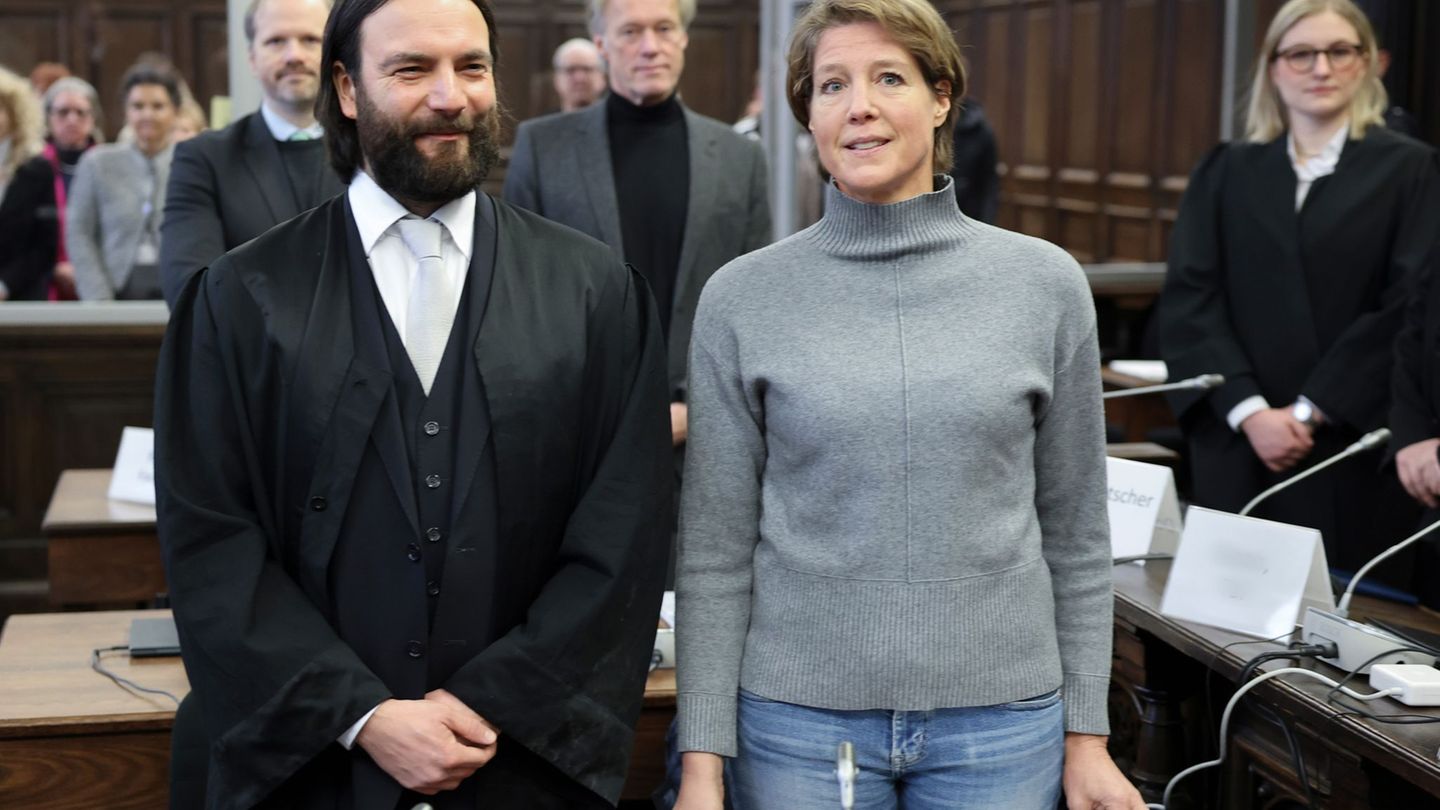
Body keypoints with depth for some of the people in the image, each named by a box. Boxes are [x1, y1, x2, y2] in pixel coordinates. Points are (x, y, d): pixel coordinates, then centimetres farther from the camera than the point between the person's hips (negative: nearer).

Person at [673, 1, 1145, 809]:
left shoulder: (1045, 282, -1)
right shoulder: (741, 298, -3)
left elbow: (1075, 534, 5)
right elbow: (716, 550, 0)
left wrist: (1087, 736, 4)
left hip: (1001, 721, 1)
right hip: (800, 719, 0)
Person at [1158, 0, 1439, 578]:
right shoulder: (1226, 173, 11)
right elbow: (1187, 300, 1)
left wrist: (1310, 410, -12)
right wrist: (1249, 411, -12)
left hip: (1356, 451, -2)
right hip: (1239, 449, 2)